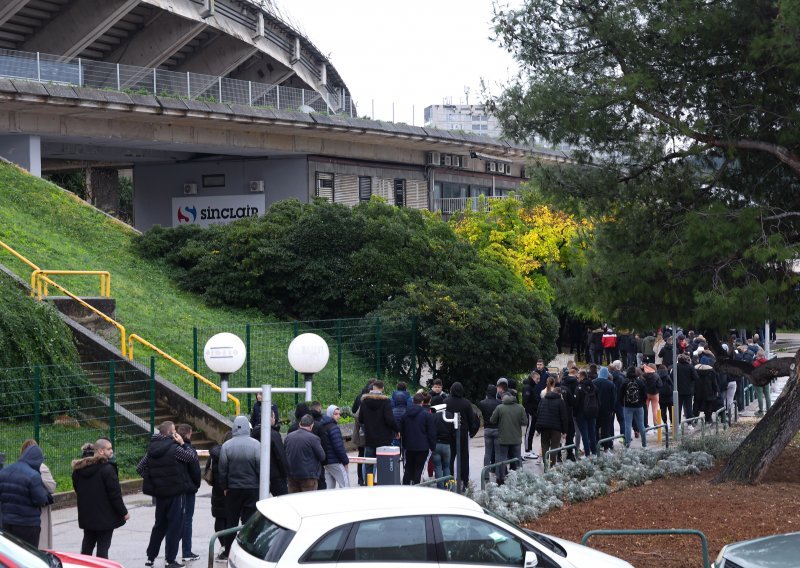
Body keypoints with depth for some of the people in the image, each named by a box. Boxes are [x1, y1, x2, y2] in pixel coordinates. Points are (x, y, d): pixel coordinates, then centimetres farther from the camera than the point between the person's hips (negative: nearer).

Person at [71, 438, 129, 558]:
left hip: (86, 515, 7)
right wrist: (123, 512, -9)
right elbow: (115, 494, -18)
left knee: (88, 543, 19)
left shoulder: (80, 468, 4)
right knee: (103, 545, 0)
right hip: (105, 516, -7)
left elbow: (77, 489, 14)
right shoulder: (107, 469, -19)